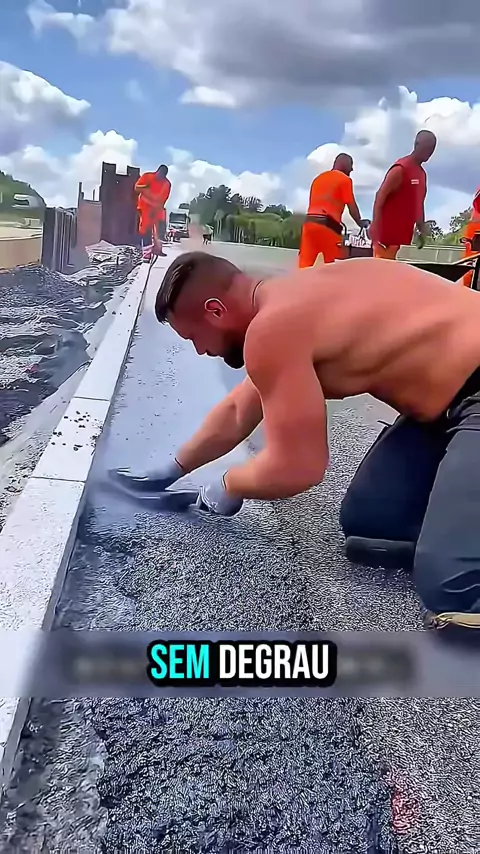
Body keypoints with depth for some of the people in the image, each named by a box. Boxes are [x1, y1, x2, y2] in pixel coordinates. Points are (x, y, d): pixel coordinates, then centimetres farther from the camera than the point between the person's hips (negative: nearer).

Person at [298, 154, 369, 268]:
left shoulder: (318, 178, 24)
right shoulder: (345, 180, 4)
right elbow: (352, 207, 4)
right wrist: (360, 223, 21)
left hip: (309, 223, 6)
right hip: (328, 226, -6)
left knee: (305, 267, -1)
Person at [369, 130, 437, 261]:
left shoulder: (422, 174, 17)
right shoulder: (400, 169, -9)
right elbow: (380, 196, -15)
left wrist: (422, 230, 15)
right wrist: (375, 226, -24)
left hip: (402, 232, 8)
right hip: (387, 230, -8)